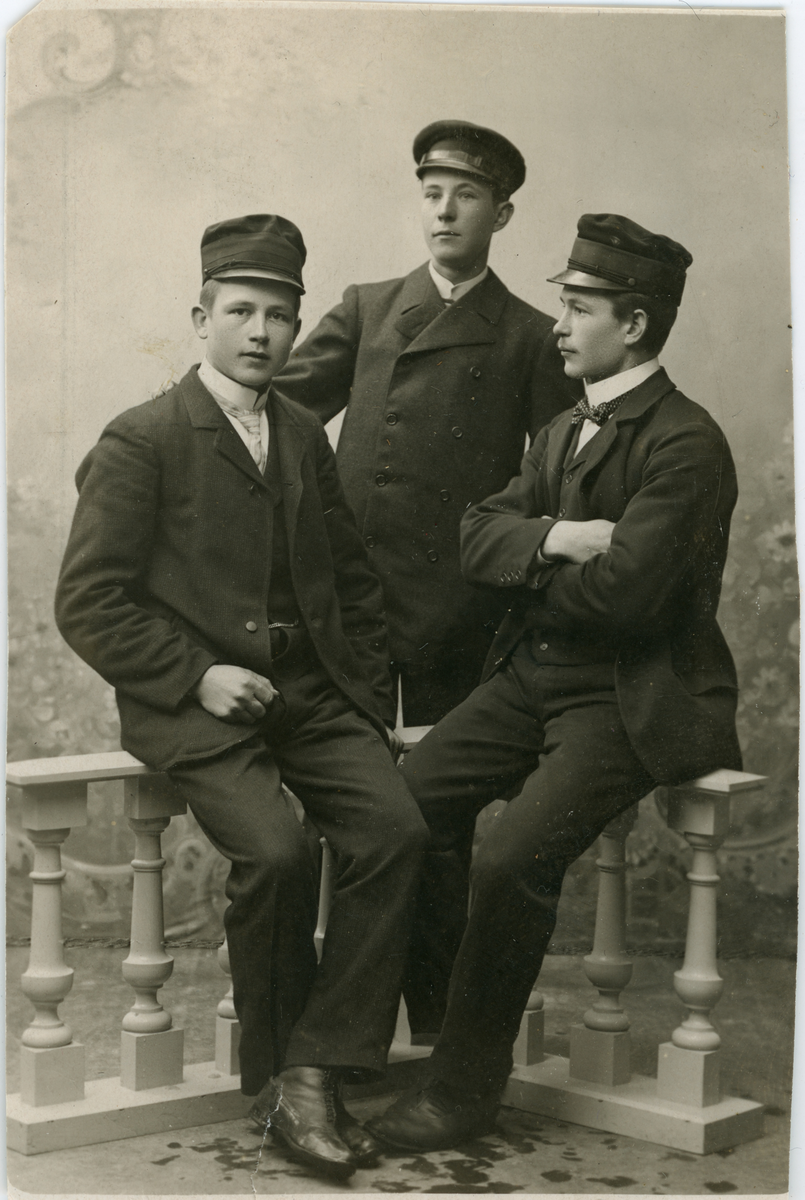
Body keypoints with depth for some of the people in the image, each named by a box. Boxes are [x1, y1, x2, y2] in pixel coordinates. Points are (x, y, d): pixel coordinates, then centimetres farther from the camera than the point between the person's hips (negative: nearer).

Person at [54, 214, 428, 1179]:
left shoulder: (306, 440, 17)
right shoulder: (140, 443, -2)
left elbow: (353, 583, 23)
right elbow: (88, 603, -6)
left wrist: (370, 697, 10)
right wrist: (196, 675, -14)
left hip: (314, 697, 5)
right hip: (192, 707, -5)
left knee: (395, 825, -21)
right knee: (274, 853, -28)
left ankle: (313, 1074, -14)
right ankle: (272, 1077, -5)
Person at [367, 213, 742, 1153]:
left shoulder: (686, 445, -12)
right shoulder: (563, 432, 17)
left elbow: (623, 592, -23)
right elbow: (478, 539, 6)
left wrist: (531, 569, -4)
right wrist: (555, 540, -15)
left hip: (630, 701, -8)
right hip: (532, 678, 8)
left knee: (513, 860, -25)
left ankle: (465, 1087, -7)